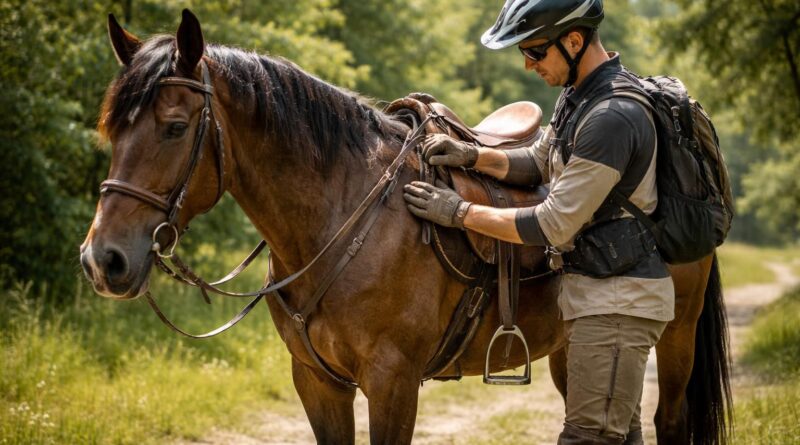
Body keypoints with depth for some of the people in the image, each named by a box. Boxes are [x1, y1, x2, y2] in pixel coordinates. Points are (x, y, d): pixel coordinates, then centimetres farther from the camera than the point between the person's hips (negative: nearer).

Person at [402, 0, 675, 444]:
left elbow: (554, 226, -22)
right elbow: (539, 163, 21)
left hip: (617, 300, -10)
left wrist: (460, 213, -15)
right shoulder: (577, 94, 8)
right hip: (593, 291, 10)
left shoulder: (614, 117, -24)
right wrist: (473, 156, 3)